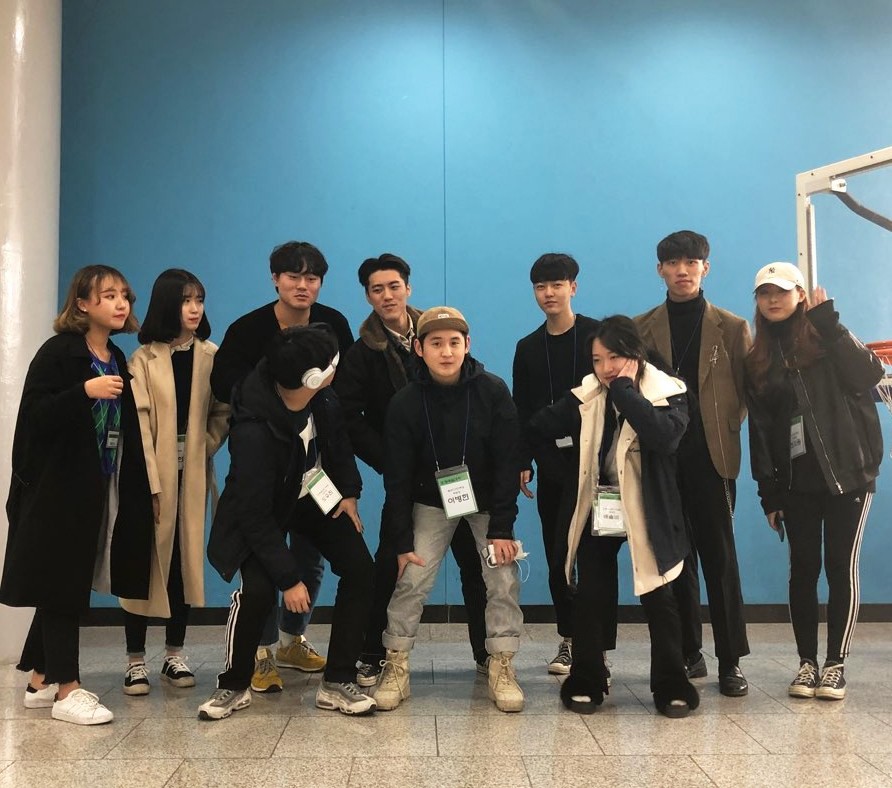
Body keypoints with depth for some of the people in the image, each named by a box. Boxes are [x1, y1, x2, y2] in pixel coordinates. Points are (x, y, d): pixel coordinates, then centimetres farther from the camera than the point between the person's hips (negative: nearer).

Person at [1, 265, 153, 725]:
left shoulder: (117, 360, 13)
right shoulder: (58, 353, -9)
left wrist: (134, 488, 9)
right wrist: (85, 391, -28)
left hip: (102, 490, 7)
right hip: (61, 489, -7)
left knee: (66, 586, 13)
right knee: (62, 587, -2)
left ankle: (41, 680, 24)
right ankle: (66, 690, 4)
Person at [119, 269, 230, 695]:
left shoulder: (211, 355, 5)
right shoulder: (144, 358, -4)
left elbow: (223, 412, 6)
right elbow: (139, 422, -11)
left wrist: (205, 447, -11)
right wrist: (150, 481, -17)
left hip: (193, 473, 3)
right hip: (153, 472, -3)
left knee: (185, 561, 7)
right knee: (145, 562, -1)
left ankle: (175, 656, 17)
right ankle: (136, 660, 9)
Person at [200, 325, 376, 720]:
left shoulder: (321, 397, -21)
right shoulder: (252, 432, -38)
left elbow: (338, 436, 4)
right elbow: (255, 516, -31)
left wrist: (348, 492, 2)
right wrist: (289, 579, -26)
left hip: (316, 493, 6)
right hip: (263, 510, -6)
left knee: (360, 568, -7)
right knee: (258, 588, -24)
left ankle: (337, 683, 4)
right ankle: (234, 685, 3)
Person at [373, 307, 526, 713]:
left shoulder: (493, 391, -19)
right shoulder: (405, 402, -18)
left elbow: (506, 463, -16)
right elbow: (397, 478, -13)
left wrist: (501, 528, -19)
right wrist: (401, 541, -13)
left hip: (487, 500, 0)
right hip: (432, 501, 0)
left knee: (504, 580, -6)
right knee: (411, 580, -7)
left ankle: (502, 668, 9)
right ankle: (396, 668, 7)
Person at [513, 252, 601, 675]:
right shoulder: (528, 348, 12)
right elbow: (521, 411, 12)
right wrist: (523, 462, 5)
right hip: (550, 463, 5)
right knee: (557, 555, 8)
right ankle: (570, 639, 19)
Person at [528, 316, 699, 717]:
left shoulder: (668, 393, -10)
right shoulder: (586, 395, -2)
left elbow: (663, 435, -30)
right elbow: (539, 428, 6)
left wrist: (625, 388, -24)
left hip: (646, 514, -2)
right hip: (597, 513, 3)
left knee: (658, 601, 5)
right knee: (590, 599, 6)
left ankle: (672, 687, 17)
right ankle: (585, 683, 19)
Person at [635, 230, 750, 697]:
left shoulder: (733, 328, 7)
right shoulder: (641, 329, 8)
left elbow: (748, 390, 7)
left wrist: (724, 427, -4)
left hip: (712, 458, -1)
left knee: (720, 558, -2)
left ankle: (730, 662, 6)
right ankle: (688, 654, 17)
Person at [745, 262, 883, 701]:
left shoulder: (827, 341, 2)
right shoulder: (758, 361, 8)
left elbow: (870, 375, -17)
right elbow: (759, 430, 6)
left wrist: (830, 325, -17)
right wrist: (768, 492, 1)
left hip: (847, 474, -2)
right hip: (796, 483, 2)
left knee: (842, 567, -1)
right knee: (803, 568, 3)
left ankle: (836, 664, 8)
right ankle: (807, 662, 13)